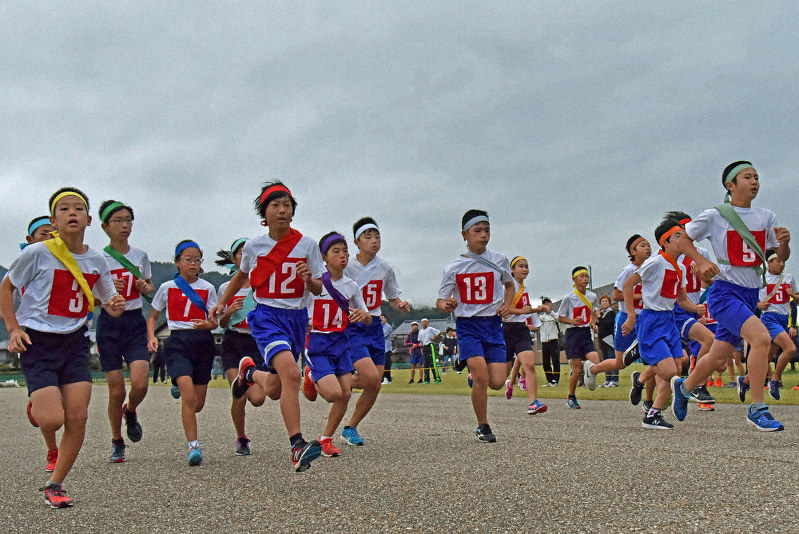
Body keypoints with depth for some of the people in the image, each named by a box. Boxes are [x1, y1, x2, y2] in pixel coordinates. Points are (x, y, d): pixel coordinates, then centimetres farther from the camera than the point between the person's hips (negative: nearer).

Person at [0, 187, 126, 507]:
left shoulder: (96, 261, 3)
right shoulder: (37, 253, -9)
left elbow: (109, 303, 15)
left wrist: (116, 306, -9)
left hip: (75, 340, 4)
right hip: (37, 341, -4)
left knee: (78, 417, -4)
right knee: (52, 419, -15)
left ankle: (54, 485, 14)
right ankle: (35, 408, 23)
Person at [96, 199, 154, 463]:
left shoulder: (141, 256, 7)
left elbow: (150, 287, 20)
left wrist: (145, 287, -3)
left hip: (135, 323, 2)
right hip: (109, 325, -2)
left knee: (140, 383, -16)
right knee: (116, 390, -2)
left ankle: (130, 412, 20)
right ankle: (117, 442, 20)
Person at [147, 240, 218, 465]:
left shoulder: (208, 288, 8)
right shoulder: (167, 288, 7)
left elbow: (214, 320, 8)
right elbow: (153, 316, 16)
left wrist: (209, 324, -16)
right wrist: (151, 337, -3)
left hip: (203, 342, 2)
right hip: (177, 342, -2)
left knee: (198, 404, 6)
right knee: (189, 396, -21)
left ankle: (180, 388, 42)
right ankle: (193, 446, -15)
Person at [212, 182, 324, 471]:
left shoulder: (307, 244, -2)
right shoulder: (254, 246, 0)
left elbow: (318, 289, 1)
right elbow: (241, 276, 21)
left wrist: (309, 278, -20)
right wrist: (221, 304, 20)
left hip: (297, 317, 3)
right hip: (267, 315, -2)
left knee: (274, 390, 11)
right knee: (291, 374, -27)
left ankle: (249, 372, 45)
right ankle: (297, 447, -28)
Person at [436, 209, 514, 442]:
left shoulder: (500, 260, 4)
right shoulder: (454, 268, -2)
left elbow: (509, 285, 23)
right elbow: (440, 300, 3)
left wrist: (506, 304, 5)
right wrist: (446, 305, -21)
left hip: (493, 324, 2)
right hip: (467, 325, -2)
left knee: (497, 382, -7)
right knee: (481, 377, -17)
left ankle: (474, 368, 29)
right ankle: (482, 427, 4)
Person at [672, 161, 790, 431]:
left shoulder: (766, 217, 8)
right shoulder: (714, 216, -6)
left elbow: (782, 257, 9)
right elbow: (682, 240, 3)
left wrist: (785, 242, -13)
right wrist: (702, 262, -13)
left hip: (751, 295, 6)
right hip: (725, 292, -6)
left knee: (719, 357, 12)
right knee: (762, 337, -27)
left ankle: (684, 386, 40)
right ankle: (757, 409, -16)